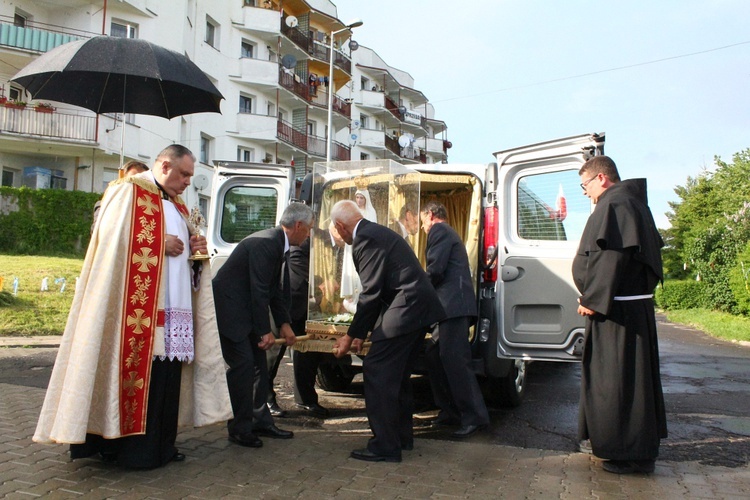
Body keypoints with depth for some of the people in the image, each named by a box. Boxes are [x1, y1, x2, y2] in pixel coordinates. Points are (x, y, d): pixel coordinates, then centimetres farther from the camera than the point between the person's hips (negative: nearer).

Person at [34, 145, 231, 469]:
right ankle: (132, 448, 4)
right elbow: (112, 238, -13)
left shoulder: (176, 205, 22)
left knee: (167, 376, 7)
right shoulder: (128, 192, -2)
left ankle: (160, 445, 15)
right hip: (140, 308, -8)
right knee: (137, 371, -6)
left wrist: (196, 247, 6)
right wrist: (161, 245, -13)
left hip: (173, 309, 8)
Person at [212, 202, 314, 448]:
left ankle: (261, 421, 22)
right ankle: (239, 429, 4)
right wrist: (265, 331, -17)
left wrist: (283, 323, 9)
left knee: (258, 364, 12)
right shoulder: (264, 244, -24)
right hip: (228, 307, -10)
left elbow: (275, 289, 12)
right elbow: (259, 290, -23)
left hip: (245, 309, 10)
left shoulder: (278, 244, 7)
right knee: (243, 364, -9)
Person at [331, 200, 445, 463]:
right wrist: (361, 334, 22)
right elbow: (379, 290, 22)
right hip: (420, 308, 11)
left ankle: (385, 446, 1)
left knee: (377, 371, -5)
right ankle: (402, 436, 31)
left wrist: (351, 335, -6)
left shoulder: (365, 238, -11)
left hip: (406, 309, -11)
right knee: (398, 374, 20)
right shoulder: (377, 232, 21)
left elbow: (371, 293, -16)